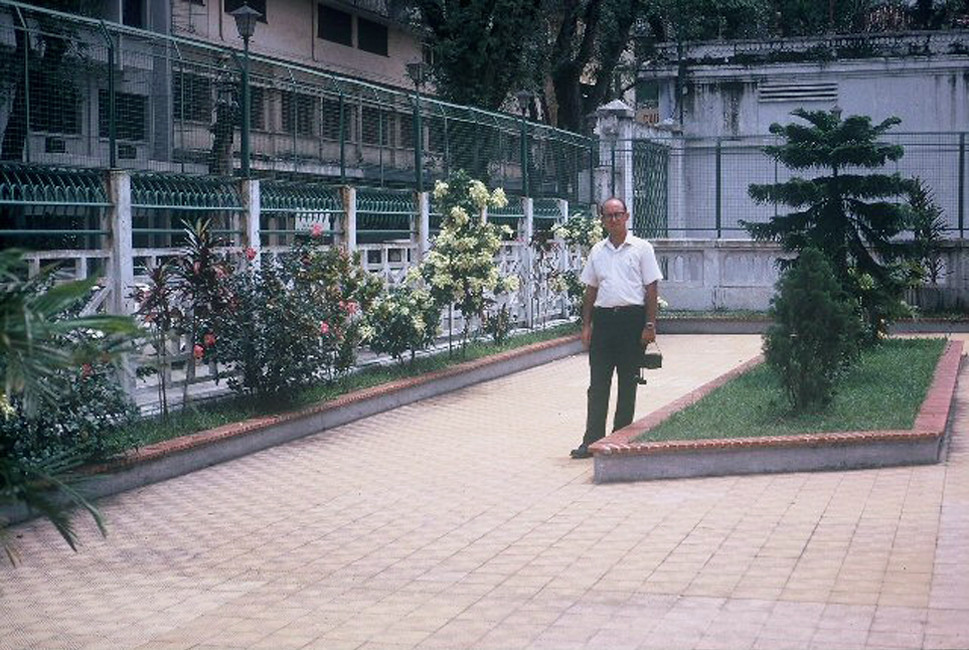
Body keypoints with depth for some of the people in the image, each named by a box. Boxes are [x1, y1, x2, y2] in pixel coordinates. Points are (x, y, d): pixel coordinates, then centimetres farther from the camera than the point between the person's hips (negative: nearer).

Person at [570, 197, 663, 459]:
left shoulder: (641, 248, 1)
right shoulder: (597, 251, 12)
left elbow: (651, 288, -1)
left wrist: (649, 325, -8)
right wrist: (586, 325, 8)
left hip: (632, 317, -3)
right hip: (603, 318, 3)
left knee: (628, 383, 3)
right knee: (598, 384, 1)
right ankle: (592, 440, 3)